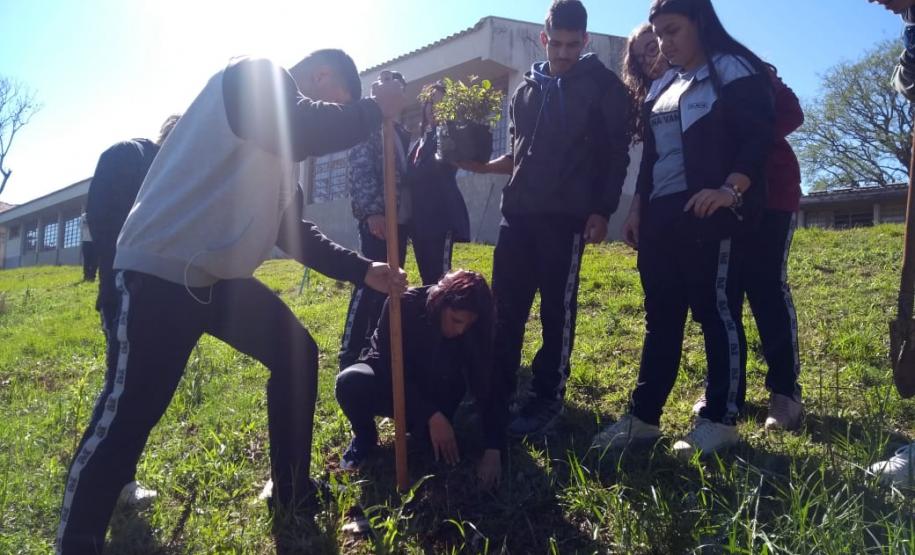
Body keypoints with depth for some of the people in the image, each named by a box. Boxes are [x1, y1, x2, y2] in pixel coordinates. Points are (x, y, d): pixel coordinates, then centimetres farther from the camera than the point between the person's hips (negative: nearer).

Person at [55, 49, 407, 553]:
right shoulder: (255, 76, -6)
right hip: (161, 273, -10)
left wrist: (363, 271, 16)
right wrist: (374, 110, -9)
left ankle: (294, 503, 23)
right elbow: (309, 130, -27)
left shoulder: (278, 148, 19)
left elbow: (294, 231, 21)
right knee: (127, 416, -8)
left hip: (222, 278, 10)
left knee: (297, 356, 11)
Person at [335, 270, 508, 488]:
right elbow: (395, 371, -27)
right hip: (392, 385, -2)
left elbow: (491, 388, -20)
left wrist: (494, 449, -29)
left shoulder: (476, 330, -21)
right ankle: (364, 436, -2)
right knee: (350, 382, -36)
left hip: (434, 394, 2)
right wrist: (432, 416, -36)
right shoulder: (404, 306, -29)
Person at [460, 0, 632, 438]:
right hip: (517, 213, 5)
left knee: (557, 310, -1)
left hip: (566, 216, -5)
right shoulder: (526, 90, 19)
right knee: (506, 306, 5)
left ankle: (548, 398, 9)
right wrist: (484, 166, 5)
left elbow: (616, 156, 0)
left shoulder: (603, 86, 5)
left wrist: (602, 211, -9)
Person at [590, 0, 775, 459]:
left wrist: (730, 191, -23)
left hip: (710, 214, -7)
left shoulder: (736, 71, 0)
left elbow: (758, 137, -10)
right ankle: (642, 417, 13)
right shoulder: (661, 87, 21)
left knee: (717, 312, -4)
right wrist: (637, 208, 16)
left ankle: (720, 420, 7)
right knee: (660, 318, 8)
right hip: (661, 216, 7)